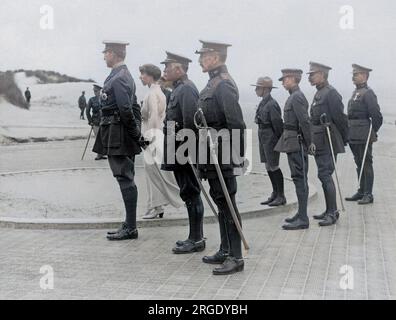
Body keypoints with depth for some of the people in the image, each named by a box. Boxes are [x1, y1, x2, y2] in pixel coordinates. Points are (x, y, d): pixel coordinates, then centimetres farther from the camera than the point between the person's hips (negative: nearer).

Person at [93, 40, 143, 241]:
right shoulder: (125, 76, 17)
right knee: (126, 179, 13)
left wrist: (135, 133, -12)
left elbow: (126, 110, -22)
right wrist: (136, 132, 16)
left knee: (125, 179, -6)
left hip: (117, 138, -10)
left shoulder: (118, 78, -16)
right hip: (123, 139, 10)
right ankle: (129, 225, 20)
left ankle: (130, 228, 1)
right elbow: (134, 107, 19)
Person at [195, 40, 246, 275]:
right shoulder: (213, 83, 15)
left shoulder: (224, 85, -16)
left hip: (222, 158, -10)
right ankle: (225, 251, 26)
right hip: (213, 158, 10)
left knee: (227, 205, -5)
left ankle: (236, 258, 2)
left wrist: (238, 155, -21)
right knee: (221, 204, 15)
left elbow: (237, 124, -22)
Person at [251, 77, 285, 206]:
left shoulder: (272, 104, -18)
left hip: (271, 139, -9)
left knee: (274, 167, -3)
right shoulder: (263, 103, 11)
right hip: (263, 138, 9)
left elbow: (278, 123, -18)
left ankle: (281, 196, 7)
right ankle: (275, 194, 23)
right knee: (268, 167, 13)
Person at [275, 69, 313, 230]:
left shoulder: (297, 97, -15)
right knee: (298, 179, 15)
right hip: (292, 144, 10)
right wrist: (308, 142, 17)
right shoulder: (294, 96, 16)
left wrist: (309, 143, -17)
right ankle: (301, 214, 24)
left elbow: (304, 121, -20)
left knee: (300, 179, -7)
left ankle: (303, 219, -3)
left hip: (296, 144, -10)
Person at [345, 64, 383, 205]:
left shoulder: (368, 93, -12)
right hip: (354, 137, 9)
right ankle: (361, 191, 23)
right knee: (359, 164, 14)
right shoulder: (356, 93, 15)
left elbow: (377, 116, -16)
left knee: (366, 164, -2)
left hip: (364, 137, -9)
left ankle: (368, 195, 4)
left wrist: (373, 133, -10)